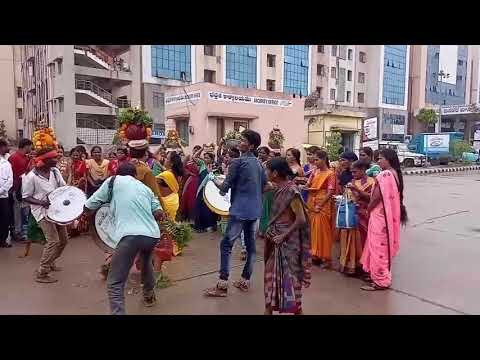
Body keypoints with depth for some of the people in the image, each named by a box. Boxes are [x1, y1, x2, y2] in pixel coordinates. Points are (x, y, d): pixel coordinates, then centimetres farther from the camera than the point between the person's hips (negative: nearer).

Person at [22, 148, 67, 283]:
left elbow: (63, 187, 6)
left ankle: (50, 262, 38)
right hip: (43, 212, -7)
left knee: (63, 240, 14)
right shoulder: (31, 177, -16)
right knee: (53, 241, -14)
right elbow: (26, 197, -11)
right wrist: (41, 202, -25)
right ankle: (41, 274, -2)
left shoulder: (55, 171, 0)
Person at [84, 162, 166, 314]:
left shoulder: (114, 180, 12)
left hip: (130, 235, -6)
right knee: (146, 263, 36)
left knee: (115, 283, 1)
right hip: (153, 234, 6)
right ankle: (149, 295, 55)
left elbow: (88, 207, 14)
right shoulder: (146, 188, 24)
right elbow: (159, 214, 15)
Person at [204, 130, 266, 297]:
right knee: (250, 245, 12)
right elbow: (265, 185, 18)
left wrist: (214, 180, 9)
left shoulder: (238, 162, -11)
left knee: (226, 245, -2)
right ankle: (245, 281, 22)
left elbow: (225, 187, -9)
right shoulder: (259, 164, 10)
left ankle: (222, 285, -1)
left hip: (240, 210, -8)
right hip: (255, 210, 8)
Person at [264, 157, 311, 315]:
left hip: (287, 240, -8)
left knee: (288, 275, 4)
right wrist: (270, 232, 2)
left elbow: (301, 219, -22)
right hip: (275, 238, 8)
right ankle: (269, 308, 30)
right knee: (272, 273, 16)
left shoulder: (291, 191, -20)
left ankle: (296, 309, 21)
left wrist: (284, 235, -18)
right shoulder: (279, 188, 5)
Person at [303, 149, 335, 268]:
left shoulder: (330, 174, -8)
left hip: (323, 206, -6)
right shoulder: (315, 172, 10)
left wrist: (319, 205, -16)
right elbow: (307, 186, 11)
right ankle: (315, 255, 20)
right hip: (311, 204, 6)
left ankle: (325, 257, 7)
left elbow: (330, 193, -12)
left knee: (322, 231, -3)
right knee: (313, 230, 9)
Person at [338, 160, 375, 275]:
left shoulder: (370, 182, -4)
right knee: (348, 239, 7)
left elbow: (370, 197, -16)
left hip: (361, 216, -6)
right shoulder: (353, 182, 15)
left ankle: (358, 265, 8)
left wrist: (357, 189, -23)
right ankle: (348, 264, 17)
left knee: (359, 239, -3)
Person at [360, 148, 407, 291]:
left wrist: (368, 208, -3)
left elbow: (377, 197, -21)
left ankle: (380, 281, 8)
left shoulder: (384, 175, -20)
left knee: (378, 246, -1)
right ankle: (383, 276, 29)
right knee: (384, 246, 18)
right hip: (390, 215, 10)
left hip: (380, 215, -10)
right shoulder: (396, 174, 9)